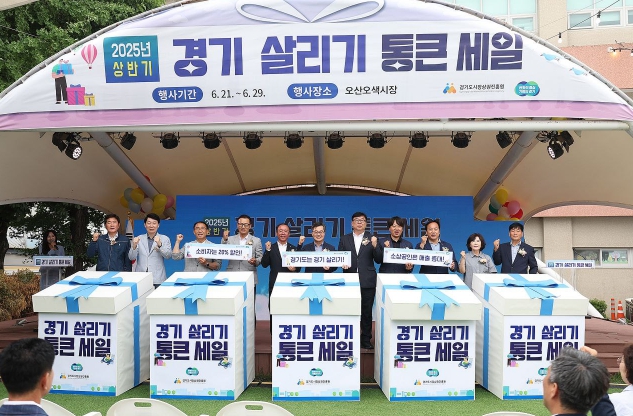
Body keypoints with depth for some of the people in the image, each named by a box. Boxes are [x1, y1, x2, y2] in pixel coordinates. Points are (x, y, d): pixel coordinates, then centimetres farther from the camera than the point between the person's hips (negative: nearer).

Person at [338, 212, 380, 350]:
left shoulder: (372, 239, 6)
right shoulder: (344, 239, 9)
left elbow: (378, 260, 0)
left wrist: (375, 246, -15)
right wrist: (342, 263, -13)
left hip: (367, 281, 0)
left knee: (367, 311, 5)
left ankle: (366, 340, 15)